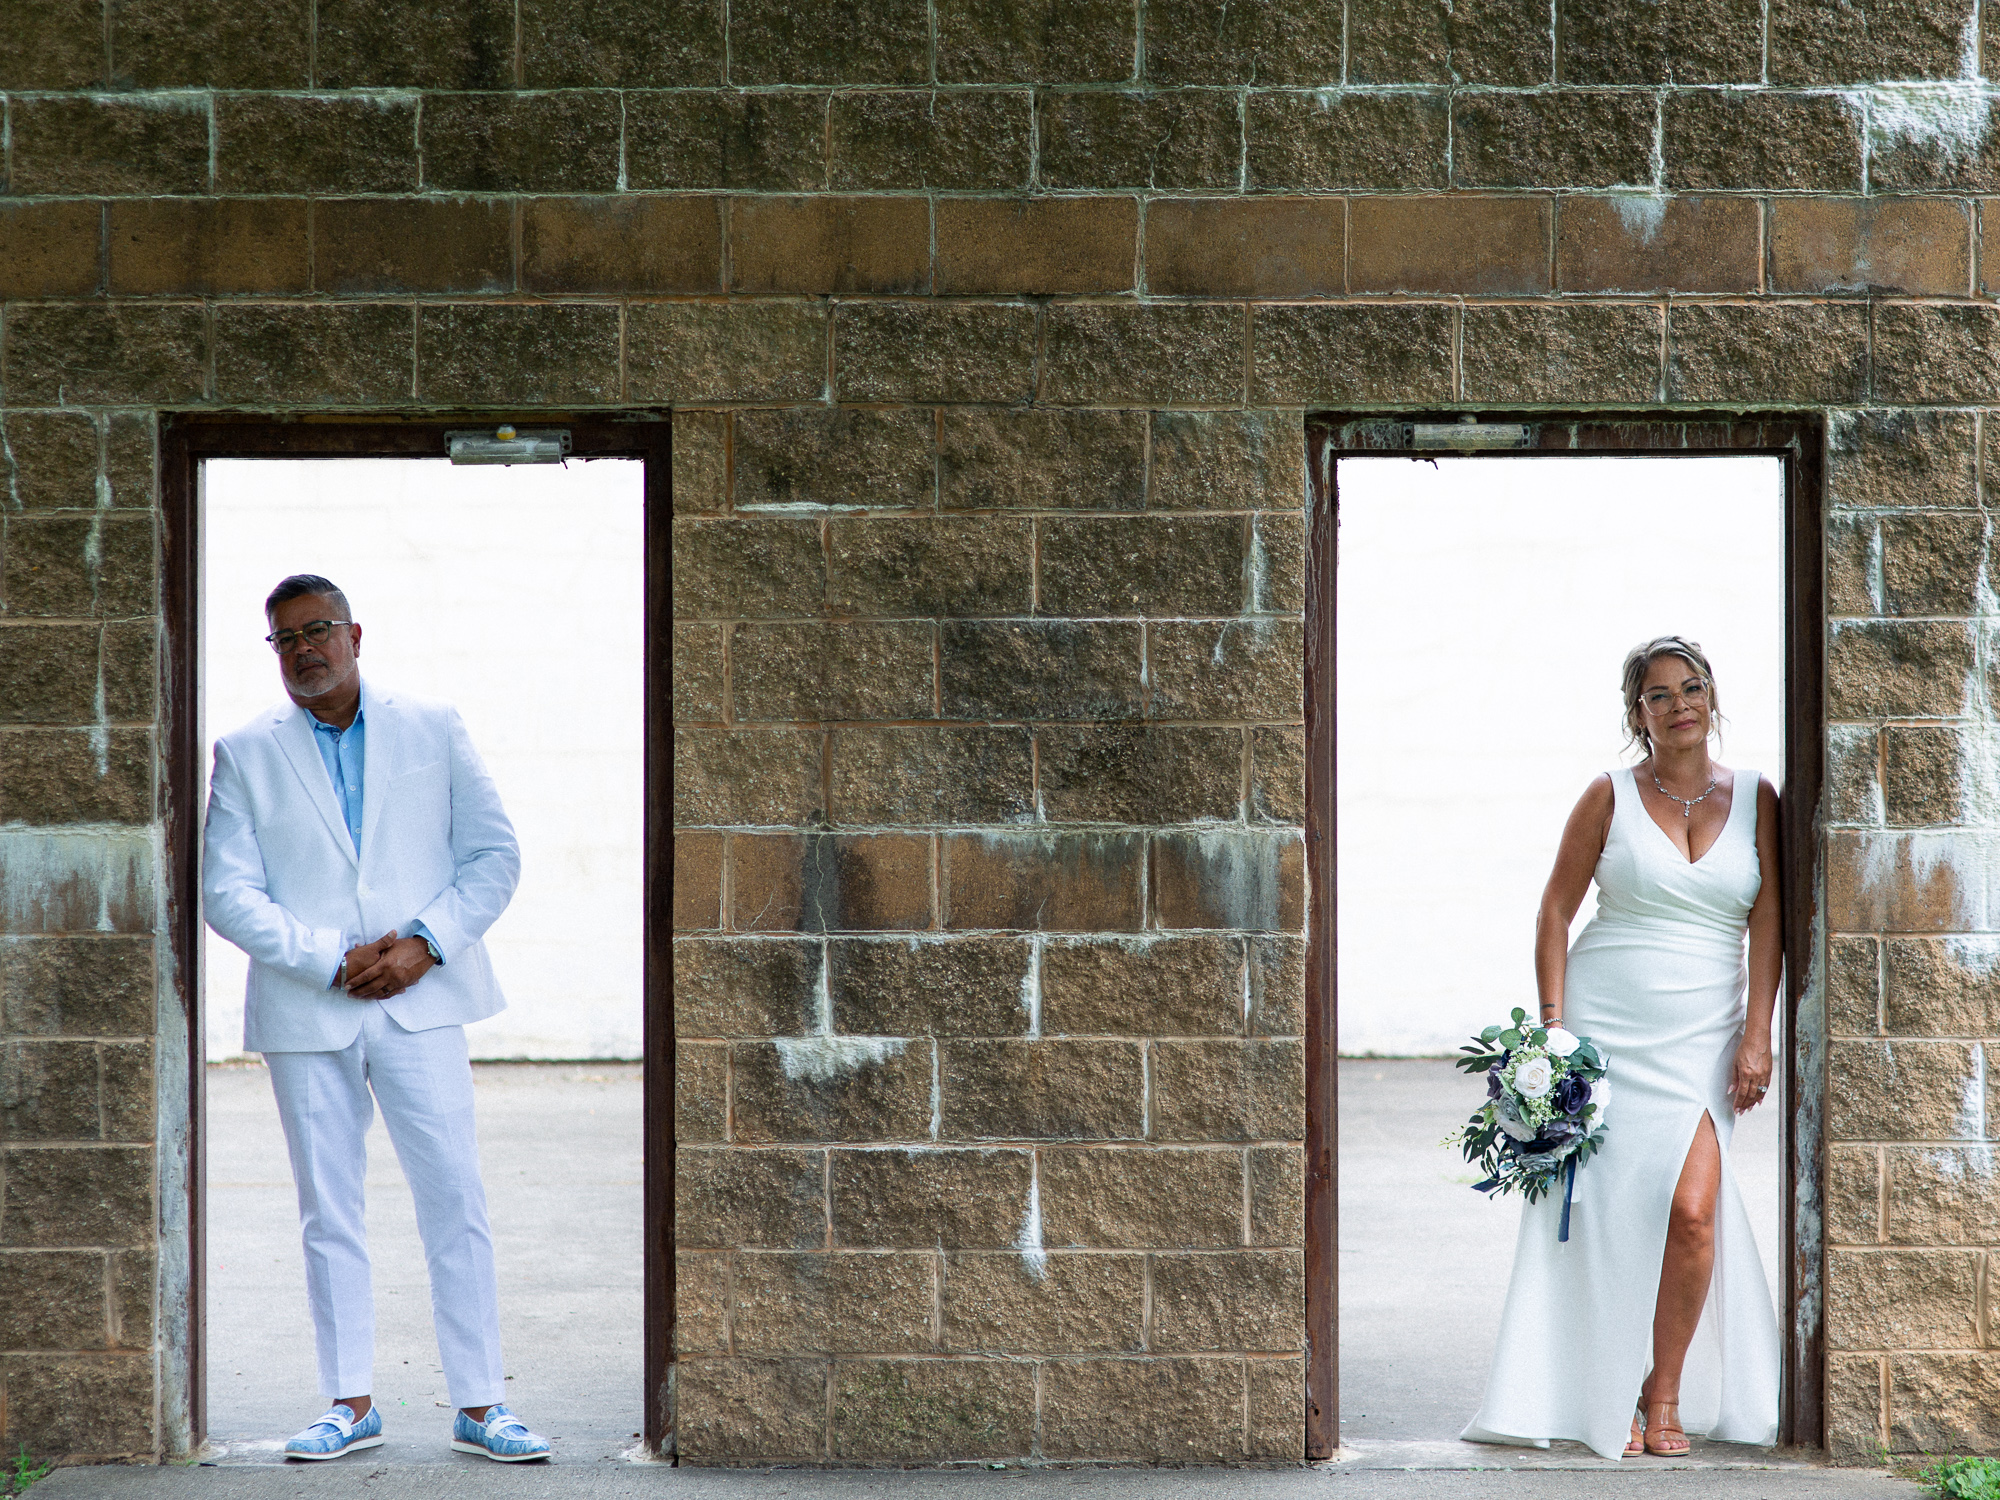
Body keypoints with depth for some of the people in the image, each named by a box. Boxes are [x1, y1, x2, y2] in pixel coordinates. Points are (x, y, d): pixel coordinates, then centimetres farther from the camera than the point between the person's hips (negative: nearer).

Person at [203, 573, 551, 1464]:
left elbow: (492, 856, 5)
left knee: (456, 1201, -3)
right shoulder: (246, 755, 6)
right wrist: (332, 960, -12)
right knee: (329, 1214, 5)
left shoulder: (433, 730, 8)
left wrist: (425, 944, -10)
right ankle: (351, 1404, 14)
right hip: (305, 1015, 0)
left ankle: (479, 1405, 3)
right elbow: (228, 891, -2)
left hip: (419, 1001, 0)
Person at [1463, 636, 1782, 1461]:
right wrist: (1552, 1025, -4)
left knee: (1693, 1208, -13)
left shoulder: (1755, 799, 7)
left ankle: (1666, 1393, 3)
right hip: (1605, 1023, -1)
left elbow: (1767, 924, 4)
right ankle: (1610, 1400, 10)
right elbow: (1555, 911, 4)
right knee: (1609, 1212, -2)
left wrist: (1757, 1035, -4)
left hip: (1703, 1035, 1)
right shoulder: (1610, 797, 2)